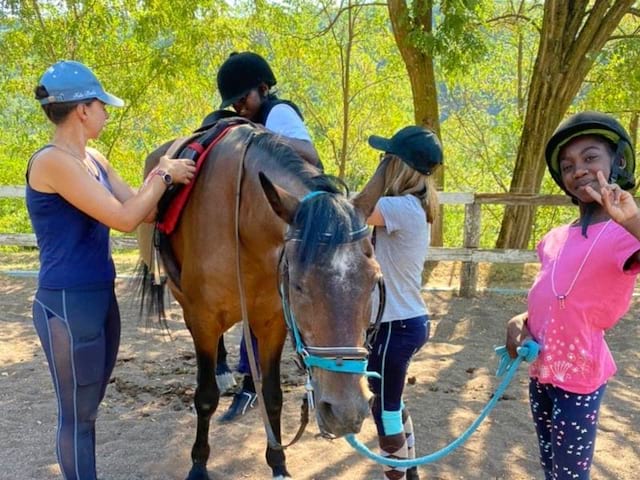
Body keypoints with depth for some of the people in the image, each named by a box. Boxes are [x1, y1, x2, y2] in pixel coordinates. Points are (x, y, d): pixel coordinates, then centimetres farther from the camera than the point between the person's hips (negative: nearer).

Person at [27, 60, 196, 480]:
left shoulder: (93, 159, 8)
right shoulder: (52, 162, -19)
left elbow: (143, 209, 11)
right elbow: (125, 218, -22)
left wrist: (171, 175, 0)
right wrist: (165, 176, -10)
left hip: (101, 297, 9)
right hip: (68, 305, -9)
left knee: (88, 406, 21)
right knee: (78, 413, 6)